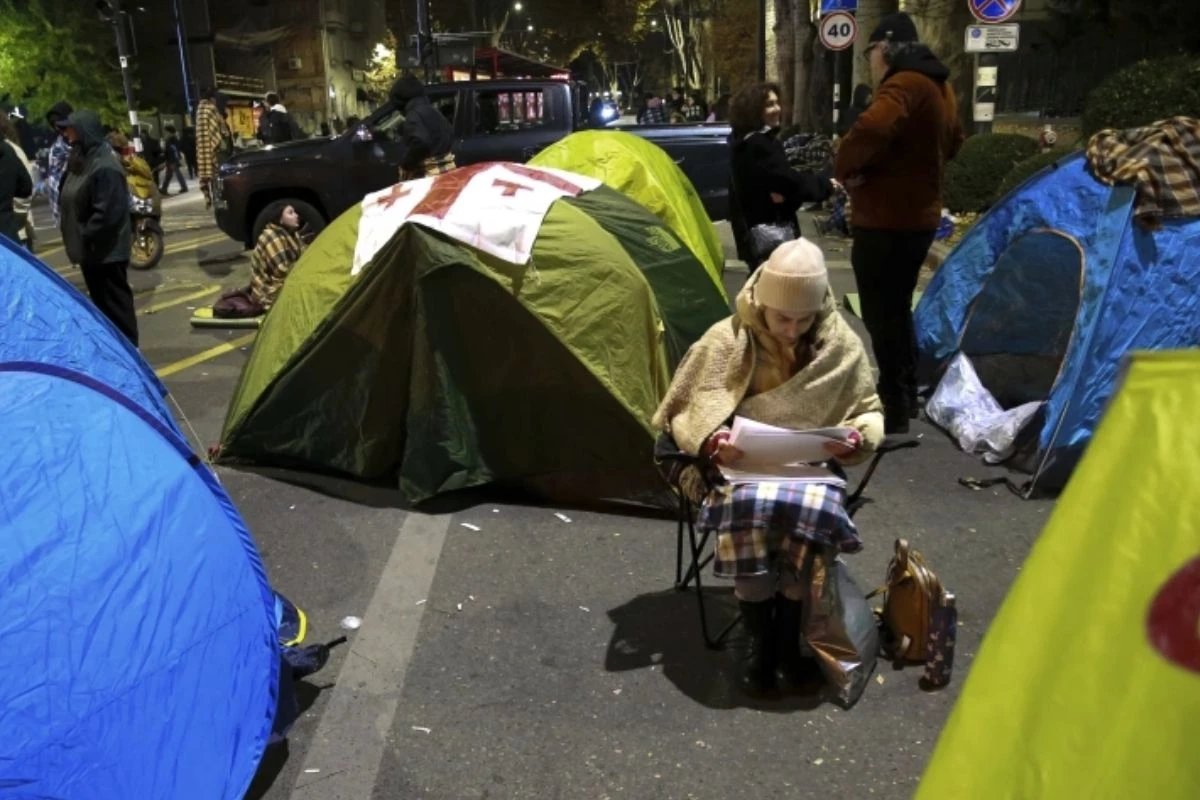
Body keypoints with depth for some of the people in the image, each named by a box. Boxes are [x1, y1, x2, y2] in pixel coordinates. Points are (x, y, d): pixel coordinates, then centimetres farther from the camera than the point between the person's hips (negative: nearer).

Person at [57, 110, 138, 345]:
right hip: (91, 249, 10)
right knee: (100, 300, 17)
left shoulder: (104, 166, -20)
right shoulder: (81, 160, 11)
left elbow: (107, 212, -25)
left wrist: (84, 238, -19)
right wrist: (75, 239, 12)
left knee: (114, 300, 0)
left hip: (106, 250, -10)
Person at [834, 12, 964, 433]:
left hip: (886, 221, -10)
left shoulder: (903, 84, -17)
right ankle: (905, 396, 30)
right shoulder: (939, 86, 15)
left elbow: (871, 129, -36)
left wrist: (846, 168, -20)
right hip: (918, 215, 10)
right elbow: (952, 142, 30)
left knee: (881, 313, -4)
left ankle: (893, 408, 2)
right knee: (896, 308, 20)